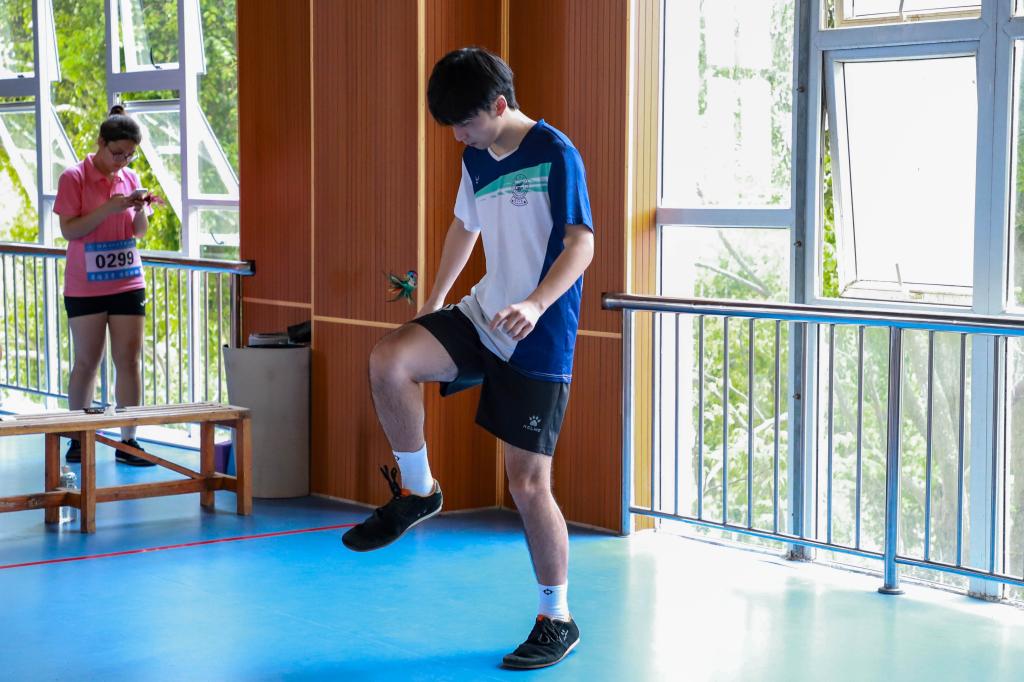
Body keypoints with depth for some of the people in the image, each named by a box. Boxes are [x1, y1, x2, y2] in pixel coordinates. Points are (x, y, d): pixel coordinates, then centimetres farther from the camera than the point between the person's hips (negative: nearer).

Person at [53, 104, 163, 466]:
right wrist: (109, 208, -22)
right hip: (85, 287, -4)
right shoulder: (74, 178, -8)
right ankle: (78, 440, 15)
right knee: (86, 363, 3)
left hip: (128, 284, 4)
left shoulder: (130, 178, 7)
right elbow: (69, 230, -13)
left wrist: (142, 210, -8)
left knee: (130, 361, 1)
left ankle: (128, 441, 6)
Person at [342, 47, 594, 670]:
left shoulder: (555, 153, -13)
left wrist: (537, 303, -35)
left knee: (529, 484, -4)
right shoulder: (477, 158, 9)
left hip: (539, 340, -6)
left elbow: (581, 245, -20)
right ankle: (417, 492, 2)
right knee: (389, 361, -20)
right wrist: (436, 301, 30)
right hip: (484, 316, 6)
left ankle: (558, 620, 14)